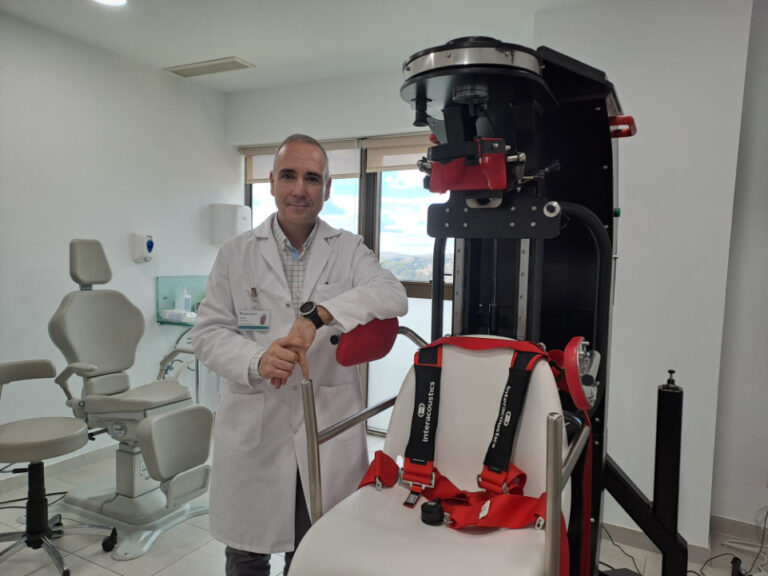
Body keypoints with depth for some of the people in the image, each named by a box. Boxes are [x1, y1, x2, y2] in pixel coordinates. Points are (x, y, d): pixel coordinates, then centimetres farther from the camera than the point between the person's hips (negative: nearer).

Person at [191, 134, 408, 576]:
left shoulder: (349, 250, 2)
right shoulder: (235, 254, 4)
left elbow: (393, 295, -15)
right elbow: (208, 332, 1)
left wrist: (317, 313, -29)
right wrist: (256, 360, -20)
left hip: (330, 430, 0)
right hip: (253, 430, 1)